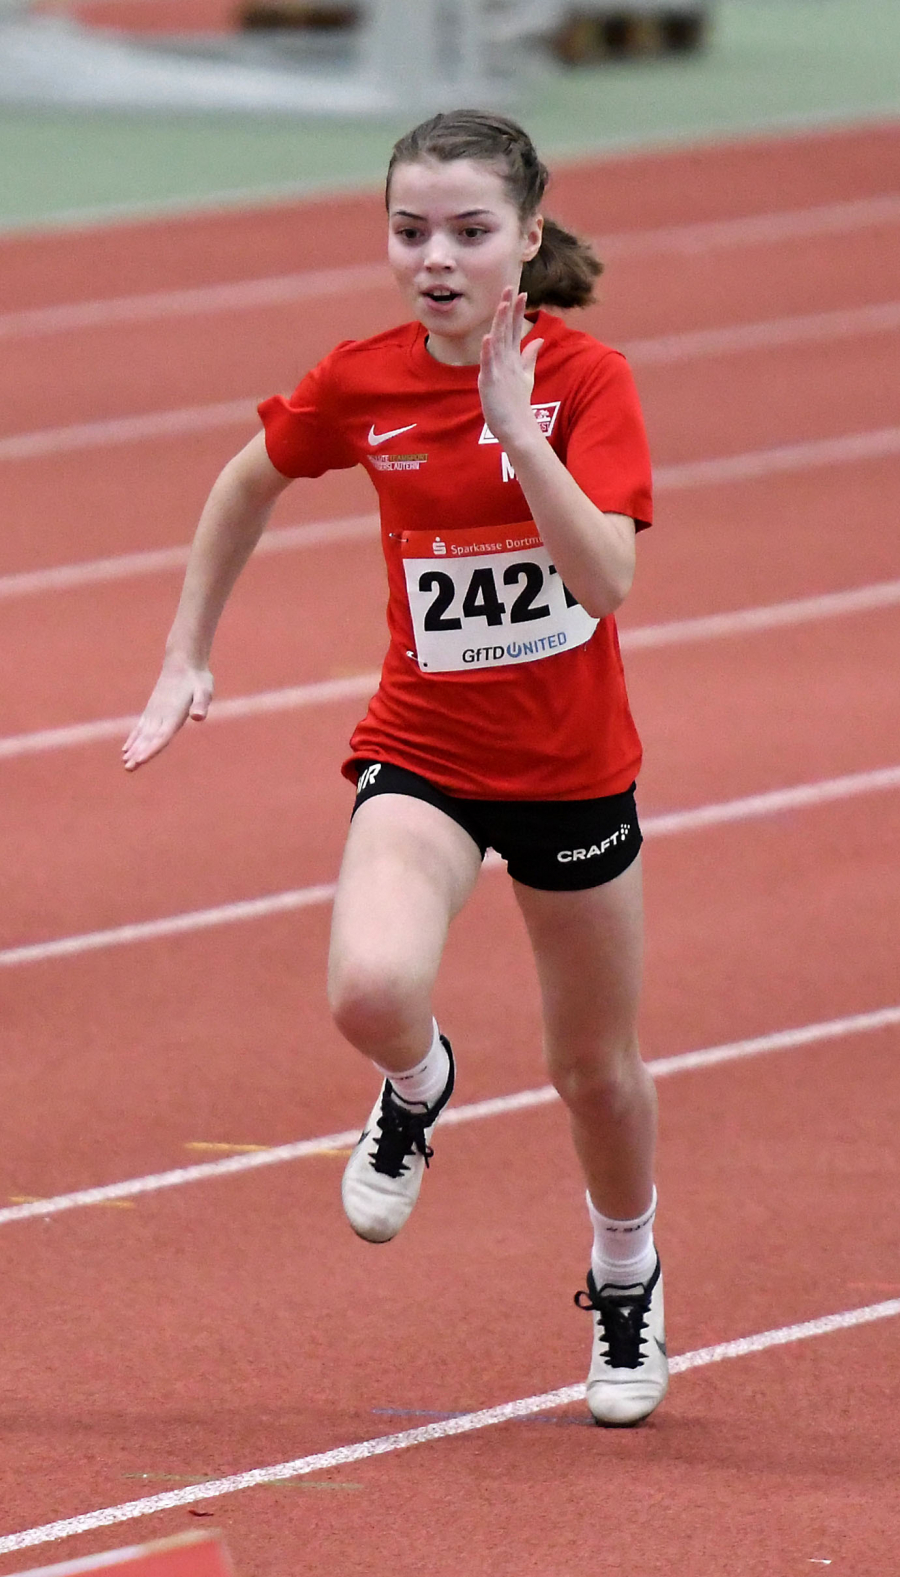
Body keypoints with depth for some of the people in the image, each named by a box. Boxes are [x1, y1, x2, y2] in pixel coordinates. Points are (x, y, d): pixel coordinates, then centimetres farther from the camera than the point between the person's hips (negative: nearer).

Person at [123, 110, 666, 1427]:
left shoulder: (585, 379, -16)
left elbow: (607, 580, -28)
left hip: (574, 767, -1)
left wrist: (516, 425, -35)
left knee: (597, 1068, 14)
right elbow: (249, 485, 12)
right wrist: (188, 657, 13)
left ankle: (626, 1278, 44)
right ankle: (416, 1087, 8)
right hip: (423, 751, 1)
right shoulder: (362, 382, -9)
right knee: (372, 988, -29)